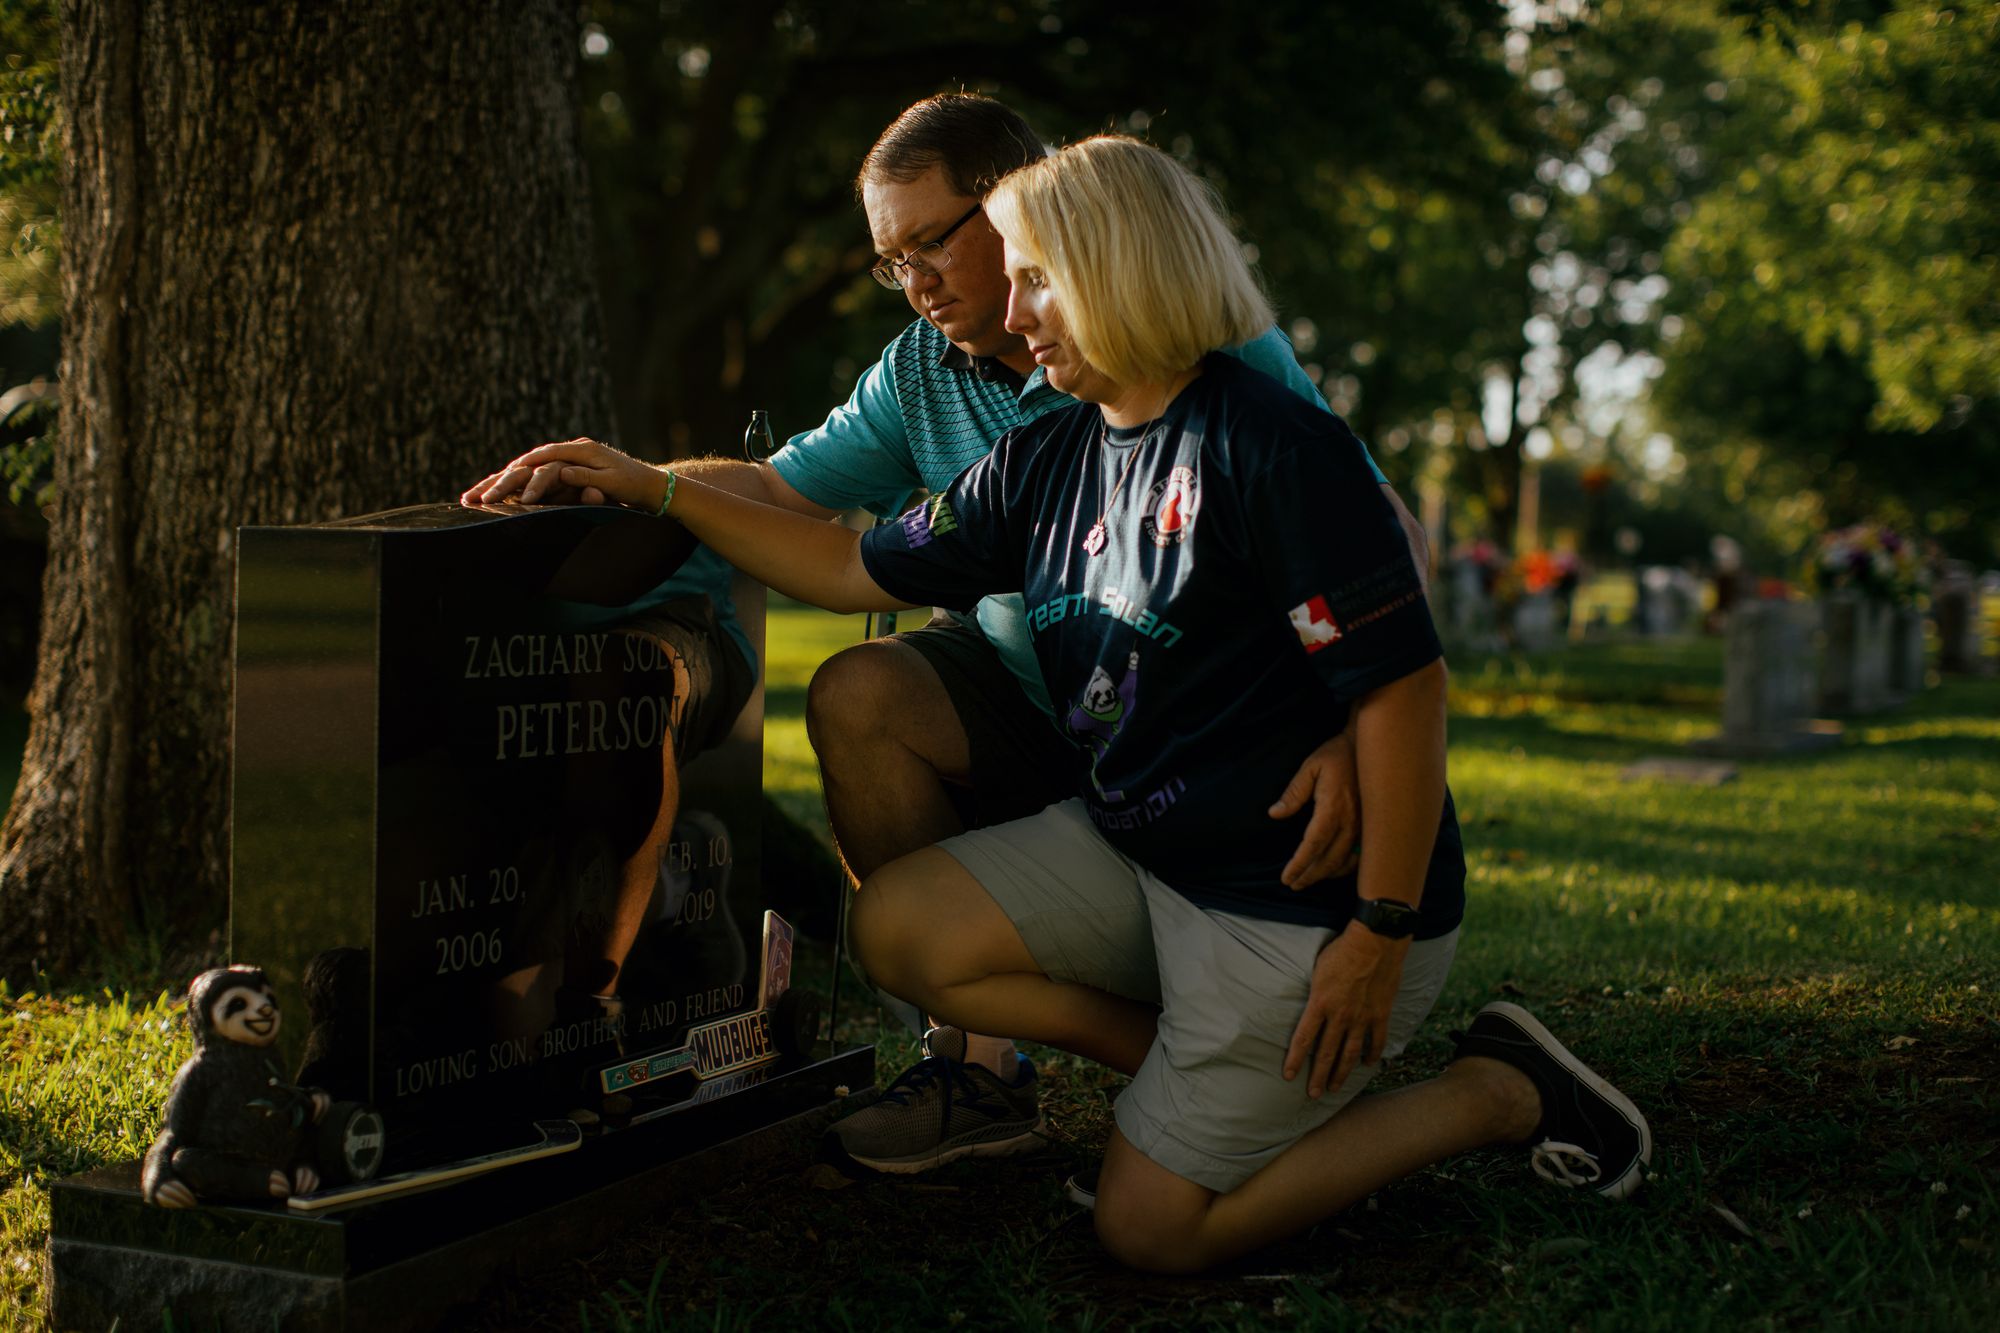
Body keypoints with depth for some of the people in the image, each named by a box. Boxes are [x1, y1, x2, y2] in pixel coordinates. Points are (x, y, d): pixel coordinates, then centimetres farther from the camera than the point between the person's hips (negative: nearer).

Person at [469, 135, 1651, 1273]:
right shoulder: (1046, 465, 6)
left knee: (1154, 1226, -5)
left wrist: (1382, 935, -21)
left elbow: (1402, 683, -21)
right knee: (899, 928, -5)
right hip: (1134, 851, 8)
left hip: (1305, 904, -8)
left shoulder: (1274, 446, -19)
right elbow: (853, 570, 14)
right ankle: (1225, 1078, 4)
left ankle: (1499, 1091, 9)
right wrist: (651, 486, 9)